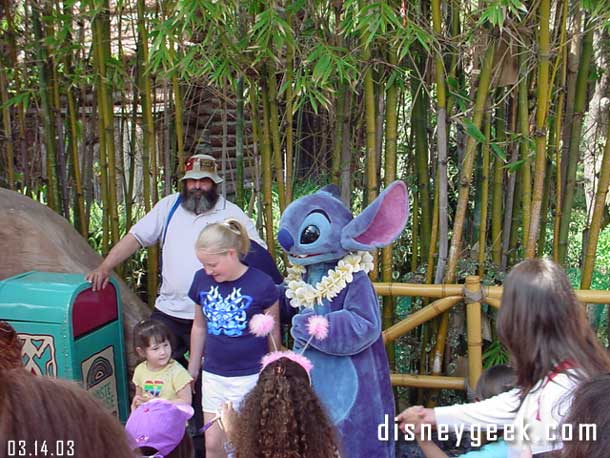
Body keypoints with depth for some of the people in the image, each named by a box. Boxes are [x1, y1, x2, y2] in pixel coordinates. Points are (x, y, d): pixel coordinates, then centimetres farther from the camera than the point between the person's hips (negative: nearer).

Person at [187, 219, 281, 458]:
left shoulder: (261, 284, -15)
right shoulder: (202, 279, -3)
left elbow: (273, 334, -3)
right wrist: (192, 369, 19)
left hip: (250, 377, -4)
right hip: (213, 375, 4)